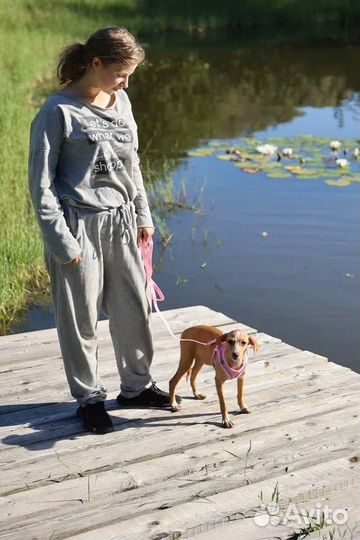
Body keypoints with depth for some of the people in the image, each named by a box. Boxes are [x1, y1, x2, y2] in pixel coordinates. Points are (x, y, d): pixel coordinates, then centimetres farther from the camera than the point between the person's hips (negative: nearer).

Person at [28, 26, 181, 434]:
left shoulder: (120, 102, 6)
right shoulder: (58, 111, -14)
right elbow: (41, 181, -12)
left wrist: (142, 214, 16)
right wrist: (60, 239, -14)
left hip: (120, 221, 6)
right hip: (79, 226, -6)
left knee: (134, 307, 13)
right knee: (80, 317, 6)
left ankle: (135, 385, 32)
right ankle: (89, 397, 23)